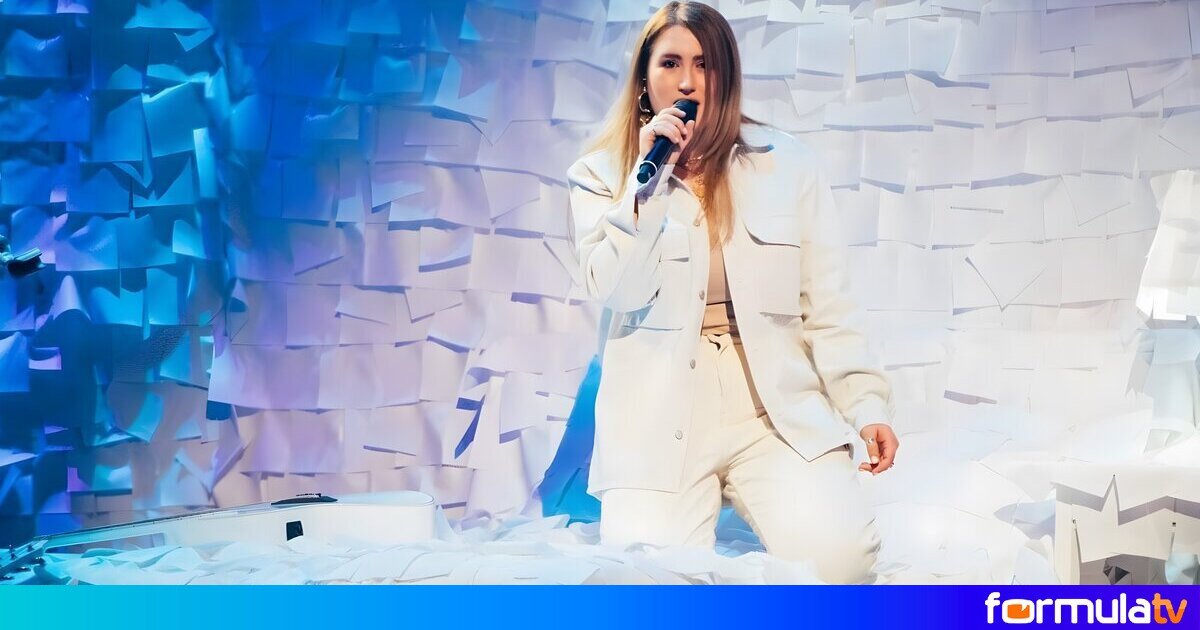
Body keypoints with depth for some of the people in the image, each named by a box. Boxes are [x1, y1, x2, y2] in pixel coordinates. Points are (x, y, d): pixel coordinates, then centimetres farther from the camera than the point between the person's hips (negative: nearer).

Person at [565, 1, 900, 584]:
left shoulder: (787, 165, 7)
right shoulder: (601, 174, 6)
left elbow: (827, 307, 6)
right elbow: (618, 291, -9)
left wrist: (867, 404, -5)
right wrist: (650, 176, -13)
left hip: (777, 407, 1)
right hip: (657, 414, 0)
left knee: (837, 553, -22)